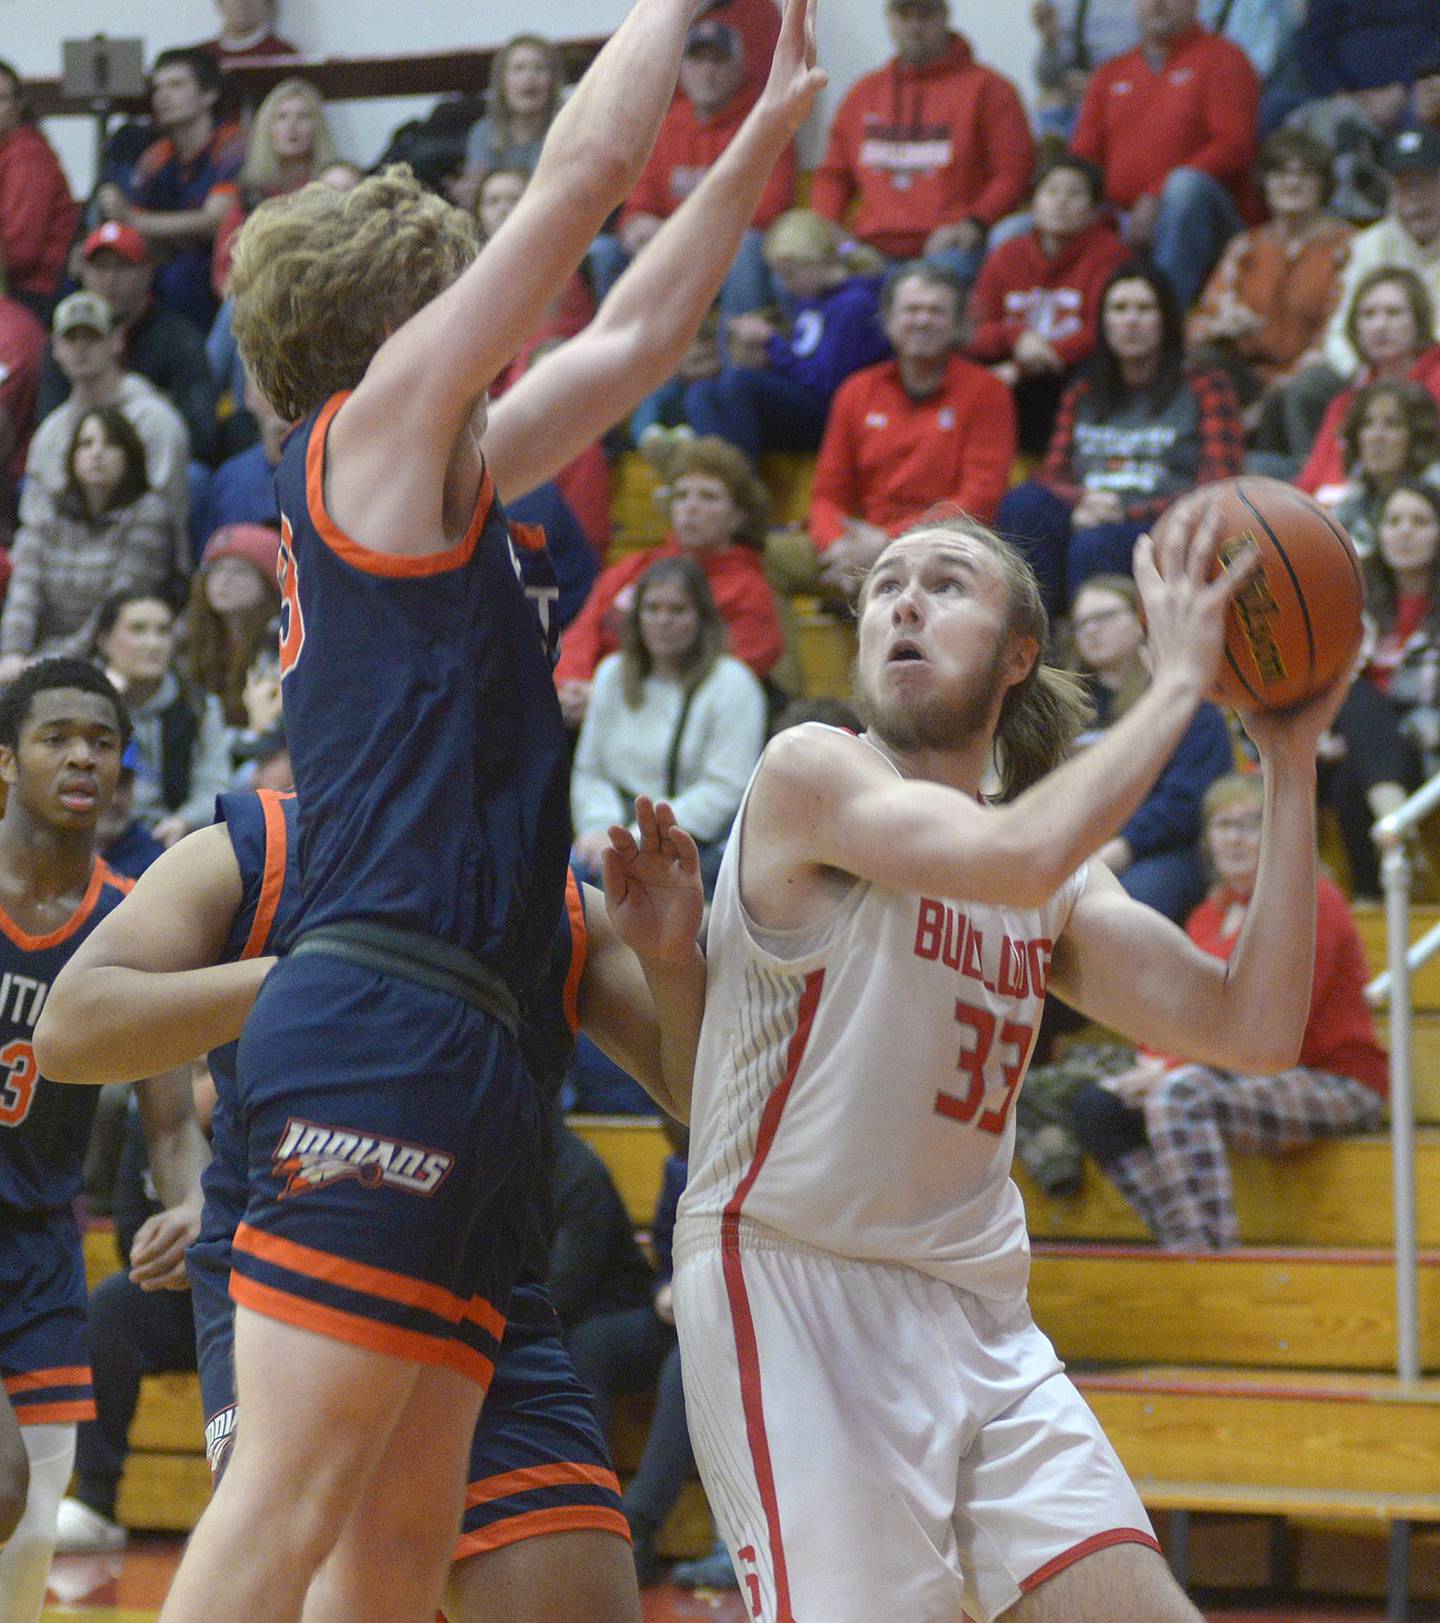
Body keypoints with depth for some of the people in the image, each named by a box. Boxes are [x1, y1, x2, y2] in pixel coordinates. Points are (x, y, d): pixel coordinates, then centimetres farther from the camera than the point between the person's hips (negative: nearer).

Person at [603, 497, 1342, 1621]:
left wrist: (1292, 768, 3)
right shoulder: (810, 771, -6)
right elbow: (1019, 857, -23)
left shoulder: (1066, 890, 14)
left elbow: (1253, 1031, 3)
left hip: (979, 1317, 7)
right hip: (795, 1288, -7)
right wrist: (1178, 683, -13)